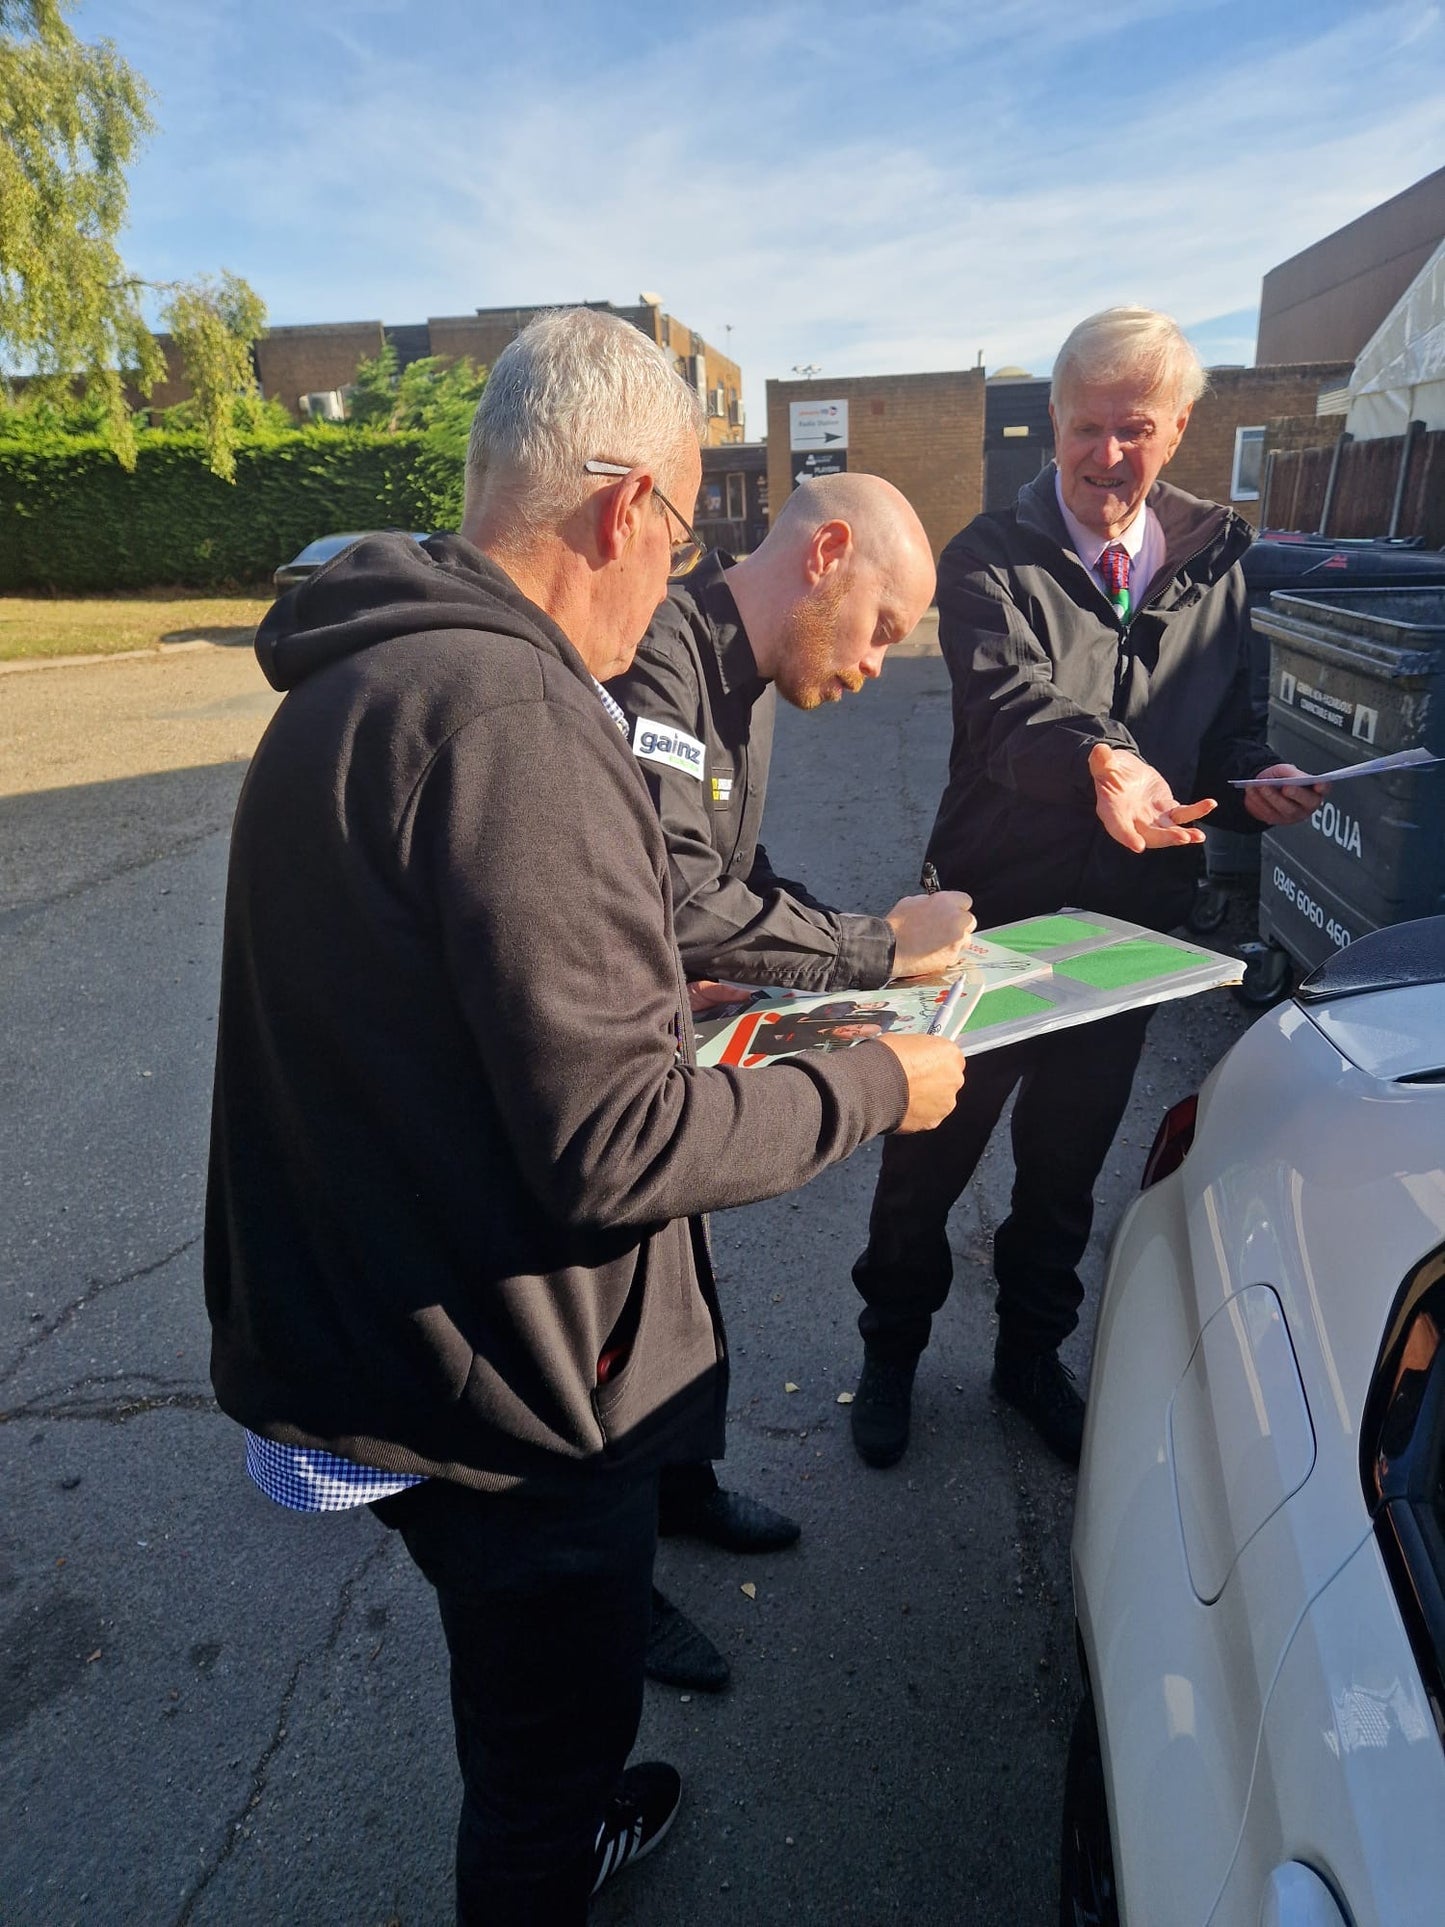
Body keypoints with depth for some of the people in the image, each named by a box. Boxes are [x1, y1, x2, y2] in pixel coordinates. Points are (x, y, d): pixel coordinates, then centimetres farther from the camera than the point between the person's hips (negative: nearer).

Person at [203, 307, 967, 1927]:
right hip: (502, 1395, -10)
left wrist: (652, 998, 15)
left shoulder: (358, 679, 5)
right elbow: (610, 1151, -29)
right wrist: (867, 1092, -14)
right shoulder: (512, 717, -27)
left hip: (353, 1342, 10)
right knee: (549, 1744, 19)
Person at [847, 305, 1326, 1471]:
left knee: (1068, 1163, 19)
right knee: (929, 1152, 10)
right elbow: (1007, 703, -27)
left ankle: (1032, 1354, 43)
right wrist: (1098, 760, -47)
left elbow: (1227, 721, 11)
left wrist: (1257, 775, -10)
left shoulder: (1215, 562, 6)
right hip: (994, 906, -4)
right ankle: (891, 1352, 36)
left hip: (1132, 920, 4)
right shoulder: (992, 559, -9)